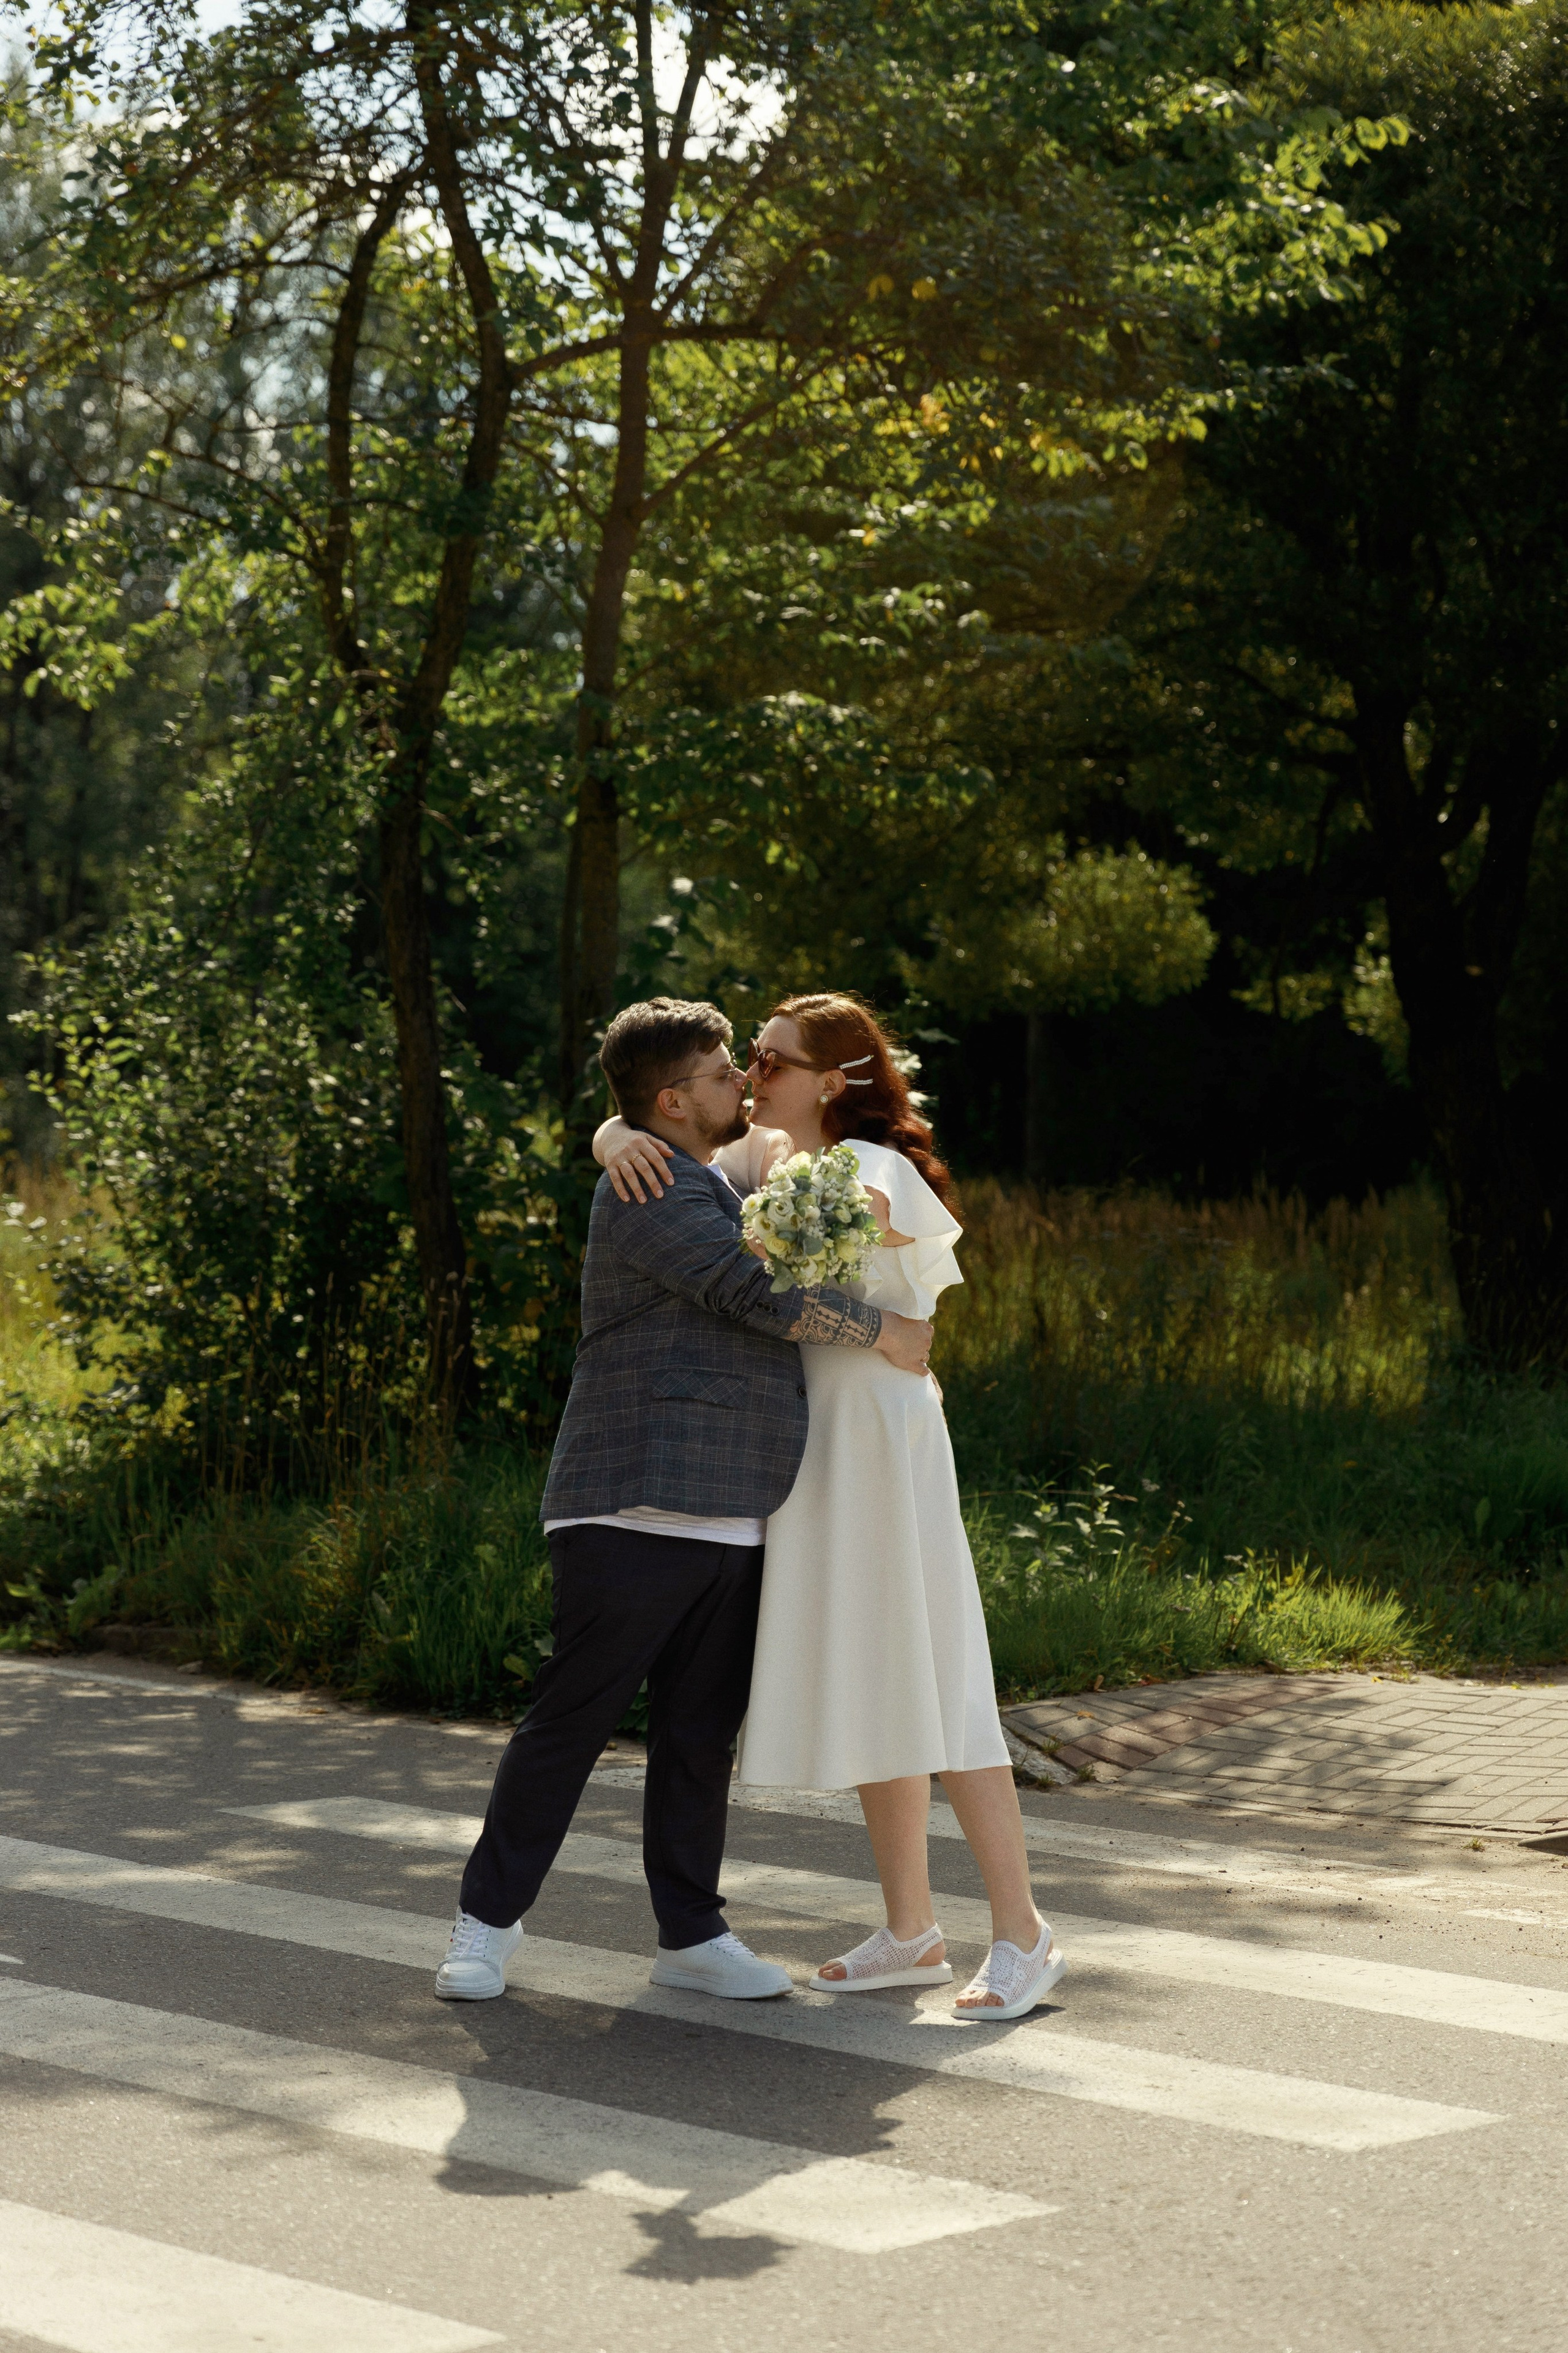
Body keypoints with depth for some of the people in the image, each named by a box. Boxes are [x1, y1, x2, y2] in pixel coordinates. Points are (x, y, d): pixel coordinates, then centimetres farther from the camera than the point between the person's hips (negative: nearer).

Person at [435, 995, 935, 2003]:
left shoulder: (717, 1191, 22)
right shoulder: (648, 1191, -9)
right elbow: (760, 1292, -18)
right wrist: (887, 1335, -9)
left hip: (728, 1525, 9)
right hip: (638, 1514, -9)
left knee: (701, 1733, 9)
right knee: (571, 1722, -3)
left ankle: (691, 1935, 15)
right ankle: (489, 1922, 7)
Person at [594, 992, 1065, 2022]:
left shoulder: (873, 1164, -8)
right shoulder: (758, 1162, 15)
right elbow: (622, 1127, 12)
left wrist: (778, 1170, -12)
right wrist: (622, 1137, -11)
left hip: (875, 1445, -8)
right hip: (806, 1450, 8)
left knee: (933, 1688, -8)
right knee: (866, 1691, 11)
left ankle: (1023, 1933, -3)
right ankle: (913, 1933, 18)